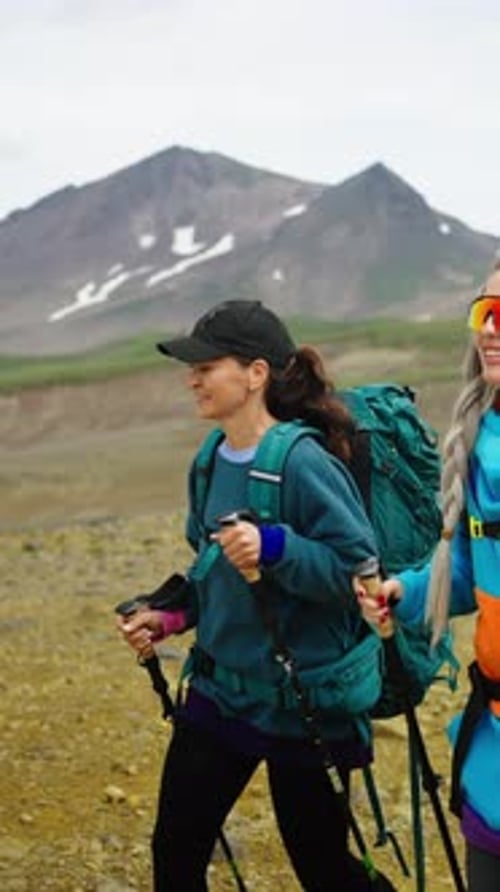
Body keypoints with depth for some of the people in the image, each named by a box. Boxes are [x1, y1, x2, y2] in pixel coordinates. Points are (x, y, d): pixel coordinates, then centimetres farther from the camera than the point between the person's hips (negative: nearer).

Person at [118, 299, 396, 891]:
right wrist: (169, 617, 3)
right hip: (219, 689, 7)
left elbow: (361, 567, -22)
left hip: (302, 703, -7)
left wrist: (274, 548, -33)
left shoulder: (302, 463, -21)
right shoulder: (212, 462, 3)